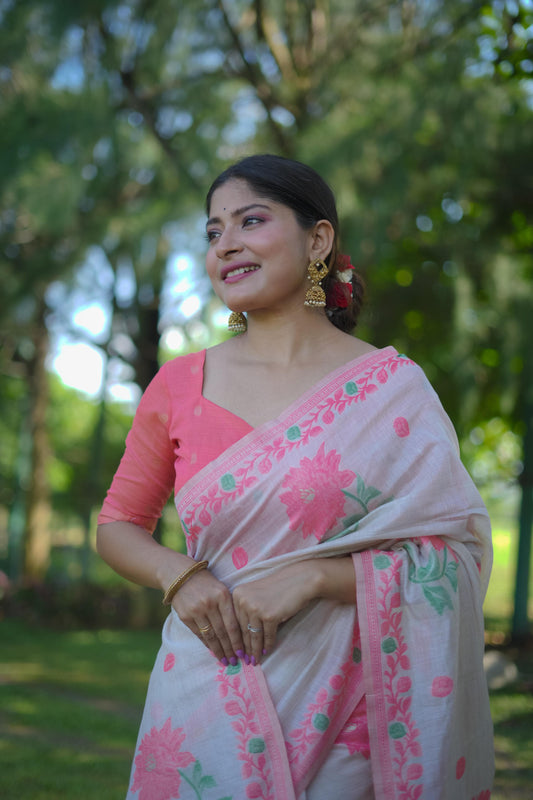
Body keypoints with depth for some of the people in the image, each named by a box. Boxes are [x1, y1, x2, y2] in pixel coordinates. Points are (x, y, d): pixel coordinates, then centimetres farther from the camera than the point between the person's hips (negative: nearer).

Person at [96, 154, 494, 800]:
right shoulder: (180, 385, 2)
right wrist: (179, 576, -9)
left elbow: (458, 557, -7)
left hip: (339, 715, -1)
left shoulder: (390, 388, -5)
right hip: (206, 697, 2)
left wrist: (312, 577, -19)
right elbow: (117, 525, 12)